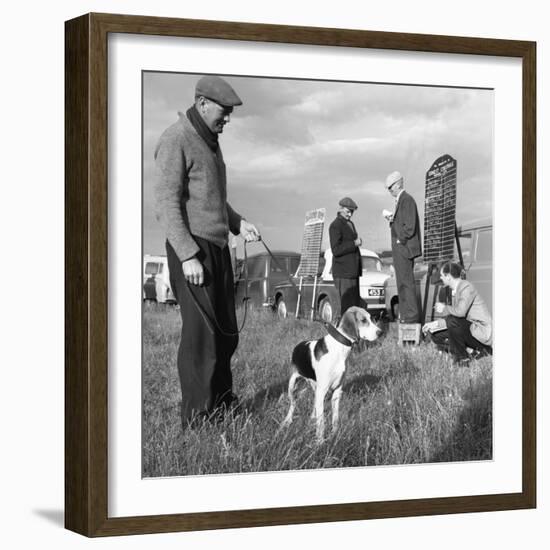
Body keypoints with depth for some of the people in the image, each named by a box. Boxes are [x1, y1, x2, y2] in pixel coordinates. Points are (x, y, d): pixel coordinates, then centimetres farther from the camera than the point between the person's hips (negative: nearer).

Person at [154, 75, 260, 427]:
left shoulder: (211, 142, 18)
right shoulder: (176, 140, -10)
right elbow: (167, 201, -16)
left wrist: (239, 224, 10)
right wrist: (188, 255, -21)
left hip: (218, 247, 9)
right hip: (192, 248, -9)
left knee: (226, 332, 11)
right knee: (201, 331, -8)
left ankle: (223, 403, 22)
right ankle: (198, 418, -3)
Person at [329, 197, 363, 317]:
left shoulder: (350, 224, 18)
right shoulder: (335, 226, -12)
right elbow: (336, 250, -19)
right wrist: (354, 243, -18)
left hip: (353, 271, 9)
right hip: (343, 272, -9)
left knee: (355, 304, 9)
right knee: (347, 303, -11)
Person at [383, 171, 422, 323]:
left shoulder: (407, 200, -13)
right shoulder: (400, 200, 18)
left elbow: (409, 226, -20)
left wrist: (400, 241, -13)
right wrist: (391, 218, 5)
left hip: (404, 247, -10)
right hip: (400, 248, 10)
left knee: (406, 282, -8)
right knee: (403, 282, 12)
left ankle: (411, 315, -6)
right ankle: (407, 314, 16)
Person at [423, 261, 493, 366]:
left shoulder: (466, 287, -18)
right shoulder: (455, 290, 12)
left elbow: (460, 311, -33)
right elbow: (455, 313, 14)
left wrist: (444, 308, -14)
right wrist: (435, 324, 4)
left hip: (482, 332, -10)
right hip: (470, 328, 10)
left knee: (453, 321, -30)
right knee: (437, 336, 6)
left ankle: (462, 358, -12)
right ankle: (479, 349, 6)